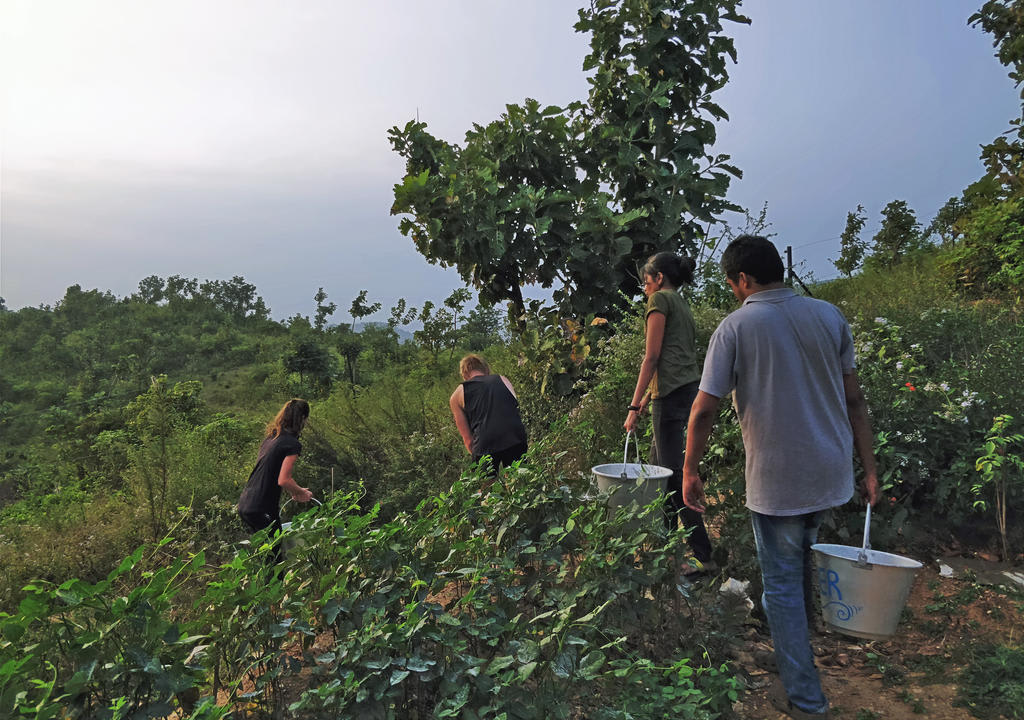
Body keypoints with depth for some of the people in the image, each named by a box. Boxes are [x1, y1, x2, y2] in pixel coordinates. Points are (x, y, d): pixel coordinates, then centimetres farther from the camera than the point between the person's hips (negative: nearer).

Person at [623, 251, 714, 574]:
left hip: (672, 392, -9)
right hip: (689, 388, 9)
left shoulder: (660, 299, -2)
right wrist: (646, 399, 25)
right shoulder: (683, 305, 24)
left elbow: (652, 356, -10)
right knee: (658, 467, 16)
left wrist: (634, 406, -11)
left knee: (674, 473, -8)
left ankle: (702, 555, -7)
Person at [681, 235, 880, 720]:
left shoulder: (736, 327, -12)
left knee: (782, 584, 9)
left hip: (776, 480, -5)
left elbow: (704, 411, -13)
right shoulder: (828, 316, 0)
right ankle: (797, 635, 49)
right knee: (799, 556, 28)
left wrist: (691, 470, 0)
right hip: (832, 473, 5)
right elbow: (854, 400, 4)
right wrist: (869, 467, 11)